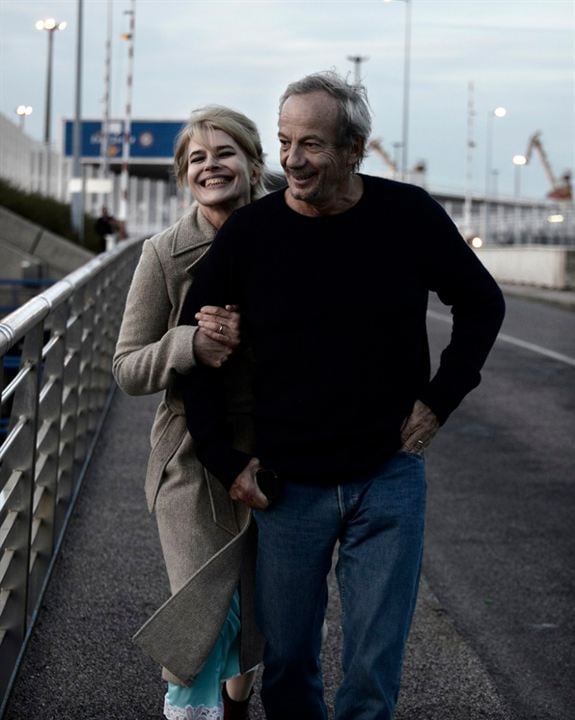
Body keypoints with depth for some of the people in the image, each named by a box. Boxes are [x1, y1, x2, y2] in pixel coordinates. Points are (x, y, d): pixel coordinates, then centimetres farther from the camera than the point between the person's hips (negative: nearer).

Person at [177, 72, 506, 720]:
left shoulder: (410, 216, -6)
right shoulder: (248, 233, -7)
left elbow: (482, 303, 10)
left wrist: (440, 400, 2)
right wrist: (225, 461, -1)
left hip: (389, 479, 0)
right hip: (286, 487, 0)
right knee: (286, 666, 10)